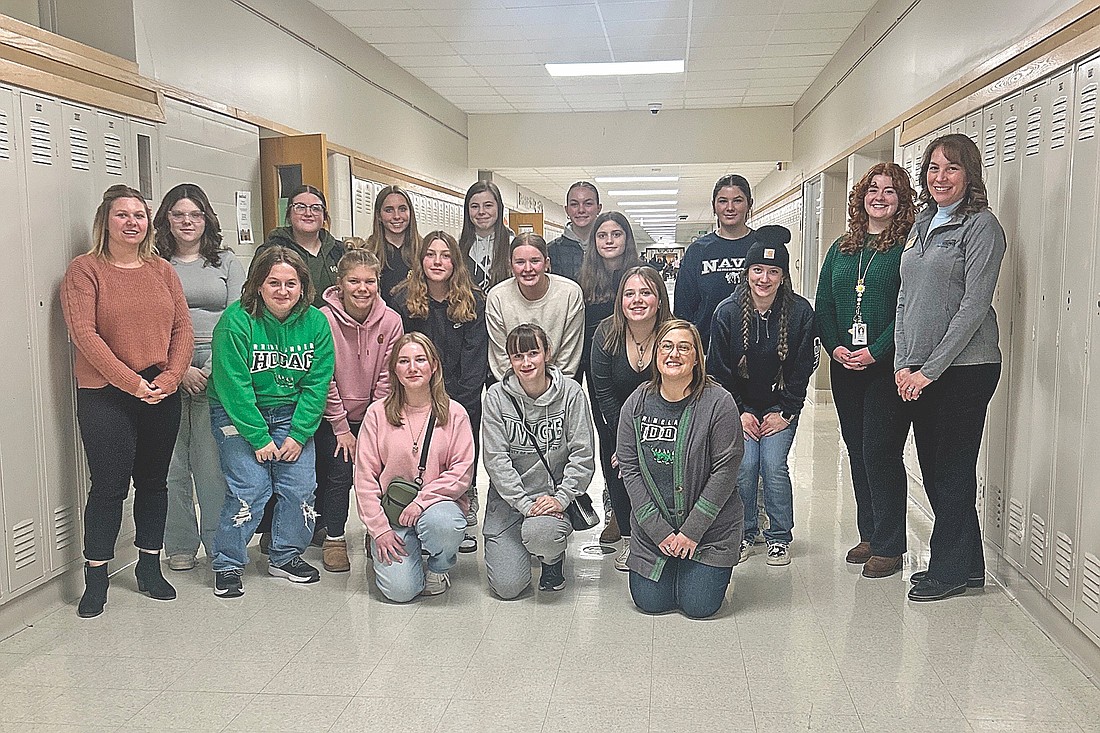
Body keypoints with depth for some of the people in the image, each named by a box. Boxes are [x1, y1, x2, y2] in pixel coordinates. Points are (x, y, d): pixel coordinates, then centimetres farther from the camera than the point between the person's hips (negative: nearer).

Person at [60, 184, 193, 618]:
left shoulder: (162, 271, 10)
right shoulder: (85, 269, -3)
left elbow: (183, 328, 6)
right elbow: (84, 333, -12)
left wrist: (168, 378, -9)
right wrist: (131, 382, -17)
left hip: (161, 396, 4)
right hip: (105, 397, -4)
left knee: (154, 482, 12)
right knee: (109, 486, -1)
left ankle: (149, 567, 25)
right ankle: (96, 578, 13)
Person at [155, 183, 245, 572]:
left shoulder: (225, 261, 12)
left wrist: (213, 367, -7)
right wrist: (179, 368, -8)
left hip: (217, 369, 0)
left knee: (214, 460, -2)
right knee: (172, 461, 1)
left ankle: (220, 546, 8)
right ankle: (180, 547, 14)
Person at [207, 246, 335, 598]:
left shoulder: (315, 322, -6)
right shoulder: (236, 321, -17)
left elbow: (317, 385, -5)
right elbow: (234, 386, -18)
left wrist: (298, 434, -11)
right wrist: (259, 438, -18)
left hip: (291, 414, 4)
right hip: (237, 414, -4)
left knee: (300, 486, -2)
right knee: (250, 487, -12)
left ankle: (286, 556, 19)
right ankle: (227, 565, 6)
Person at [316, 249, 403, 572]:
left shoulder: (391, 320, -9)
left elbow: (387, 379, -6)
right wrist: (342, 429, -10)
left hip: (373, 415, 2)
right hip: (332, 416, -2)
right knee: (339, 473, -8)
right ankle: (333, 539, 12)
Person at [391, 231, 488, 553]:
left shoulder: (473, 300, -1)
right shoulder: (403, 299, -2)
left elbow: (475, 357, -5)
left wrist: (459, 403, -12)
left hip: (463, 397, 0)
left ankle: (466, 521, 18)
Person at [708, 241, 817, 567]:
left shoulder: (800, 311, -11)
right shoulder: (728, 311, -12)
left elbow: (803, 368, -5)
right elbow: (719, 369, -6)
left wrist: (785, 412, -7)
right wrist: (739, 412, -8)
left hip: (780, 407, 0)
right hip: (740, 406, 0)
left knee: (773, 464, -12)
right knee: (745, 464, -12)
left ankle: (779, 537, 7)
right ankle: (744, 534, 8)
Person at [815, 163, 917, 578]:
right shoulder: (841, 248, 13)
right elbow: (823, 304, 10)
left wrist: (875, 351, -19)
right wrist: (835, 346, -5)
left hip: (887, 367, -6)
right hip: (844, 367, 6)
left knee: (880, 451, -6)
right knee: (856, 450, 11)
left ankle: (889, 547, 6)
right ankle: (869, 535, 24)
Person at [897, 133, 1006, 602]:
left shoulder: (981, 225, -7)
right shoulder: (922, 225, 14)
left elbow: (974, 308, -14)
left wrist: (930, 369, -15)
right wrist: (903, 364, 3)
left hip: (963, 368, -7)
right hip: (916, 371, 7)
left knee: (952, 471, 2)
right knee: (932, 467, 11)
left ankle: (949, 570, 16)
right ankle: (966, 565, 26)